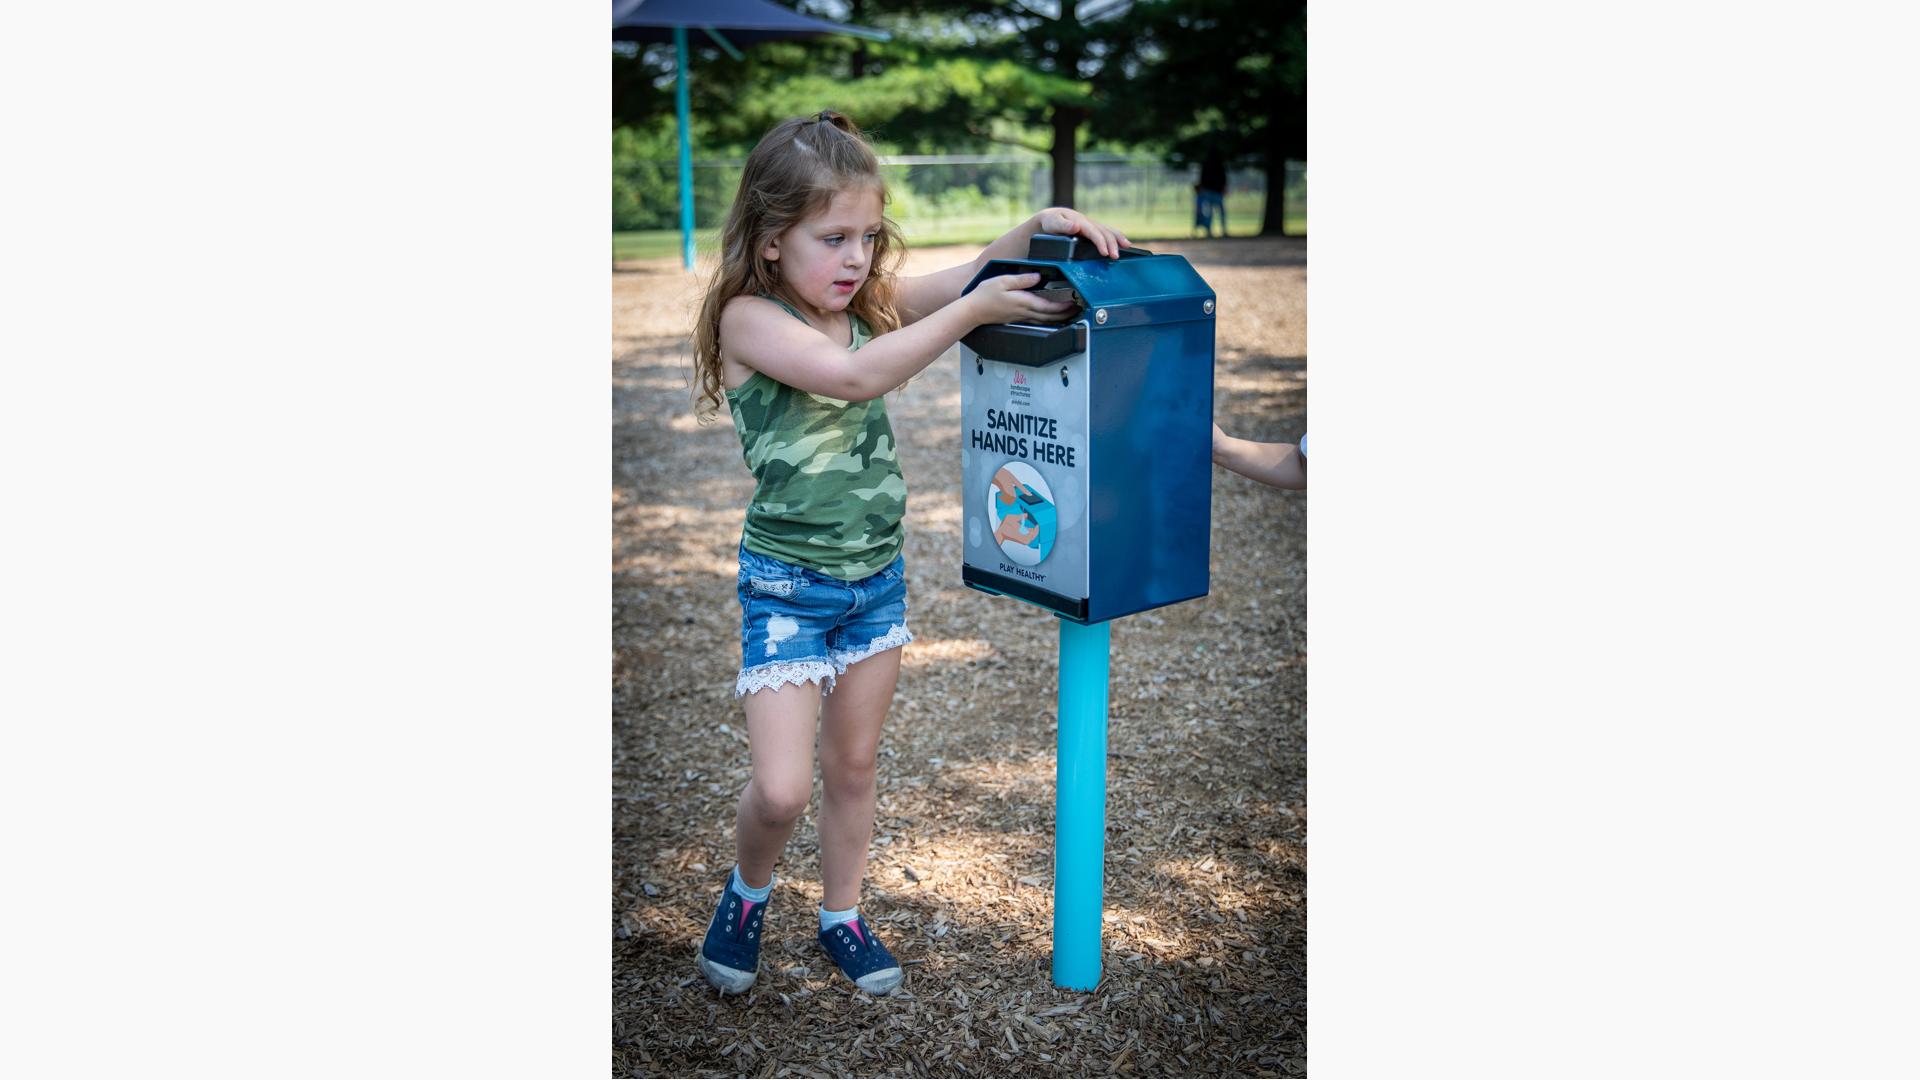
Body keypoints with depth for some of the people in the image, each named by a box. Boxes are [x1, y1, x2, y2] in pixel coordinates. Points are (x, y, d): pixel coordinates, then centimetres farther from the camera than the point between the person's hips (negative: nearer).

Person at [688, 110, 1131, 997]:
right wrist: (975, 310, -32)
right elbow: (856, 375, -31)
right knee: (780, 787, -6)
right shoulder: (748, 318, -17)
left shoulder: (869, 303, 2)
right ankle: (747, 890, 26)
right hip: (787, 585, -5)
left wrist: (1039, 228, -17)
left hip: (878, 577, 6)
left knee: (853, 765, 16)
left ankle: (841, 917, 36)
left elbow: (972, 275, 2)